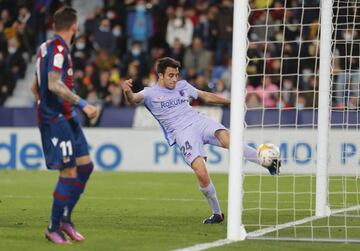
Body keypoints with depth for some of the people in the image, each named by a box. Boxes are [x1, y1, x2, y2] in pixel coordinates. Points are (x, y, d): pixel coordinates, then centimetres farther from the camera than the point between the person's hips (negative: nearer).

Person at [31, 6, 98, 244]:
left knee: (85, 166, 10)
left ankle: (65, 219, 17)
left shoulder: (47, 47, 13)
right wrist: (83, 104, -30)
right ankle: (54, 228, 1)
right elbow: (54, 84, -28)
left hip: (66, 117, 10)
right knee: (69, 172, -8)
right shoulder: (58, 49, -15)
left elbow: (35, 86, 21)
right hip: (56, 119, -10)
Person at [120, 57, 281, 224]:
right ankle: (216, 213, -2)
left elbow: (206, 96, 31)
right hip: (182, 133, -3)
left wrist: (230, 101, 31)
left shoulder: (182, 86, 20)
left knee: (226, 138, -30)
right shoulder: (151, 93, 5)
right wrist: (127, 92, -39)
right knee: (201, 173, -22)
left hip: (199, 121, 3)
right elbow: (134, 99, -15)